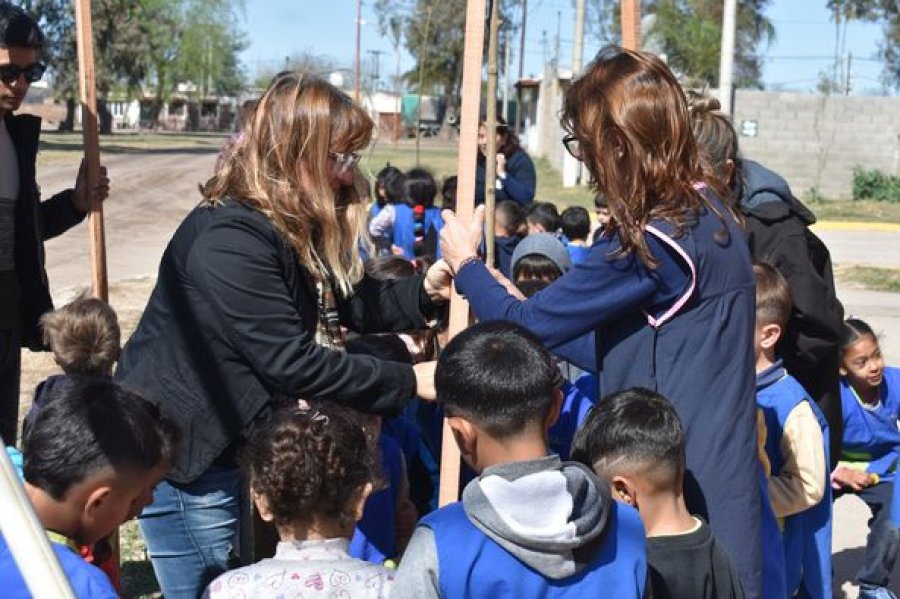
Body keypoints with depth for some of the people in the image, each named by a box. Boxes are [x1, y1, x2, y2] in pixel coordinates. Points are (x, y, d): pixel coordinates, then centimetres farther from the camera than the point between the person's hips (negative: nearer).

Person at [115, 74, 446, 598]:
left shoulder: (299, 229, 4)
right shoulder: (230, 239, -28)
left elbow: (352, 304, 7)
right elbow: (291, 363, -29)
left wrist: (426, 289, -10)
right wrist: (407, 382, -24)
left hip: (234, 442, 10)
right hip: (180, 446, -10)